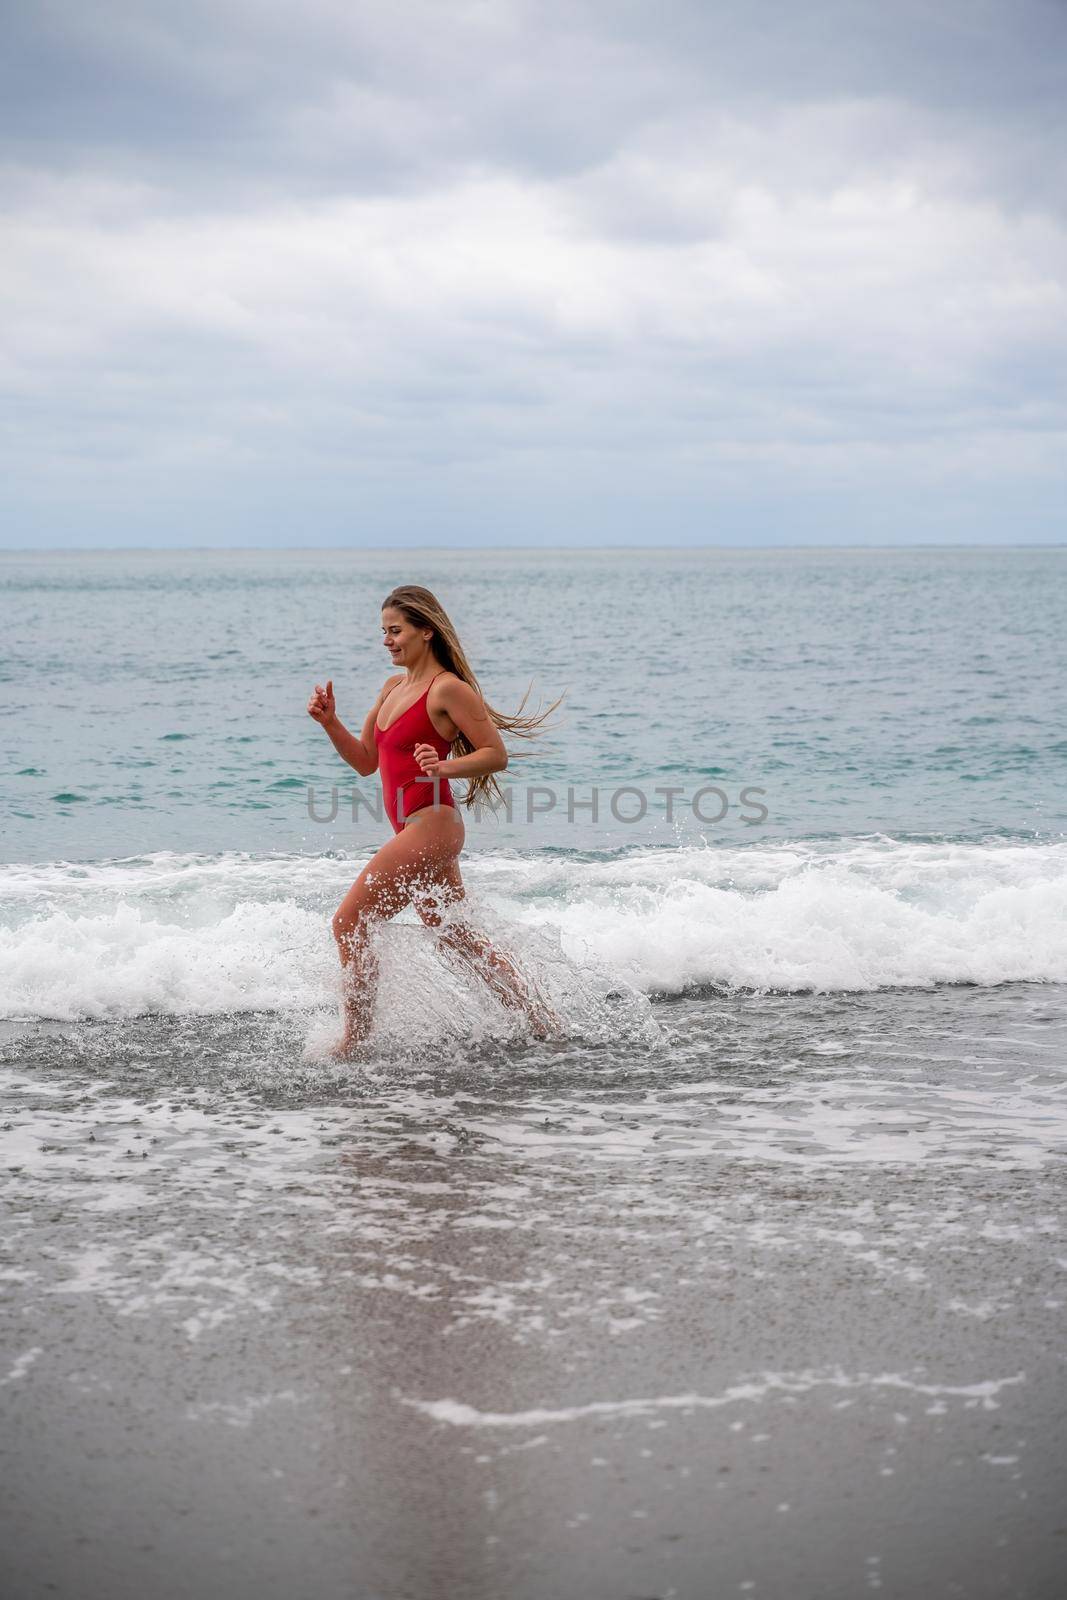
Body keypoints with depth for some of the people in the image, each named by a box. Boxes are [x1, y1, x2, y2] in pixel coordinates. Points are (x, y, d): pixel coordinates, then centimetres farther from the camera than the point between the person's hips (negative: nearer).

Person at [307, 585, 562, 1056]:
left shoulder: (447, 689, -12)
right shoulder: (393, 687, 15)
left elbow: (497, 754, -12)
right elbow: (365, 762, 19)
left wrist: (445, 767, -28)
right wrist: (329, 722, 4)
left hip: (430, 826, -10)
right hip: (413, 830, 10)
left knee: (348, 921, -8)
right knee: (456, 937, 16)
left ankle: (356, 1036, 0)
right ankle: (542, 1021, 23)